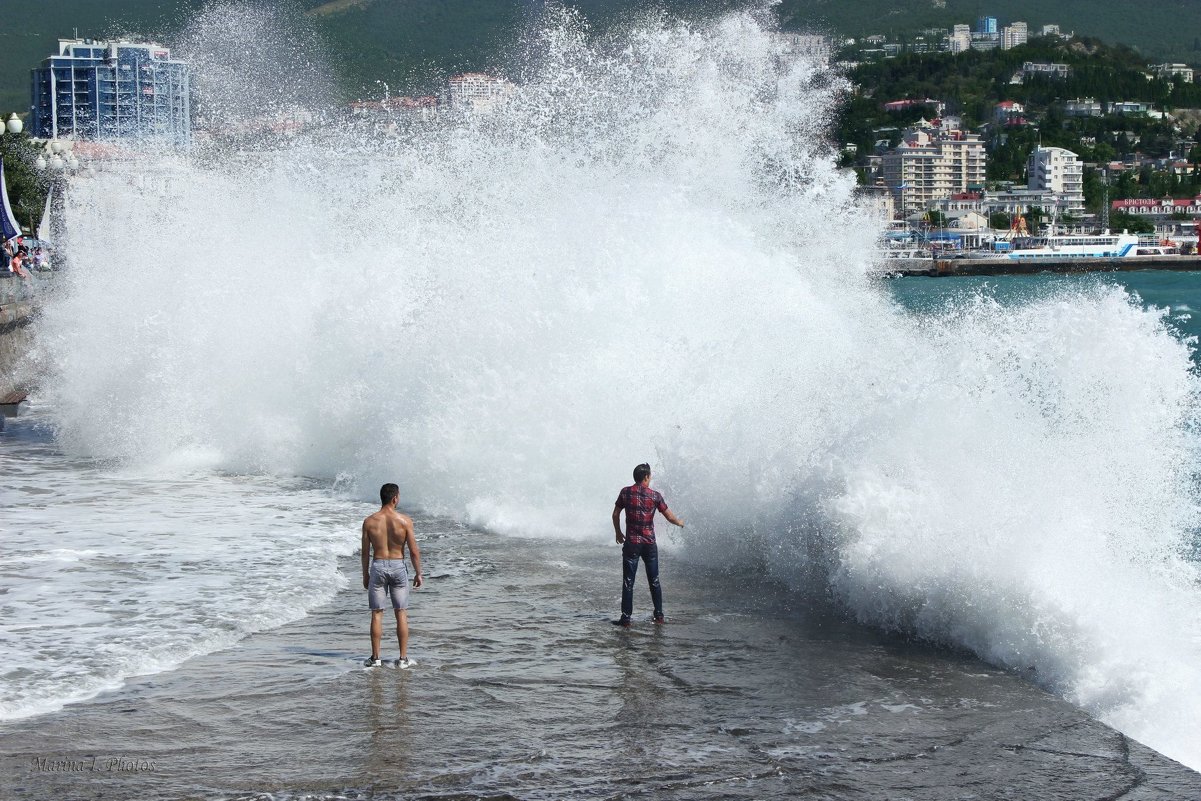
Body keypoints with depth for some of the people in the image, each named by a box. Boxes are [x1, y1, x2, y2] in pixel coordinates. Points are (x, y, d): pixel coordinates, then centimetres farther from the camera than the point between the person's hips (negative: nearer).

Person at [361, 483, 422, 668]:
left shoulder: (369, 522, -4)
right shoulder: (404, 521, -8)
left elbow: (365, 552, 1)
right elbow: (414, 550, -6)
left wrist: (365, 575, 13)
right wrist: (418, 573, 5)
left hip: (377, 567, 1)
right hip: (398, 566, -1)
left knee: (377, 614, 7)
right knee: (401, 614, 7)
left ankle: (375, 658, 9)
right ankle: (403, 658, 7)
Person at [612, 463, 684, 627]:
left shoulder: (625, 493, -2)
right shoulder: (655, 495, -3)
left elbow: (615, 515, 4)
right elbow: (670, 517, 2)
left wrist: (618, 533, 19)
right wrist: (680, 522, 24)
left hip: (631, 543, -1)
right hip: (650, 544, 1)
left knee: (628, 582, 2)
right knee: (654, 581, 13)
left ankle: (626, 618, -1)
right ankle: (659, 616, 17)